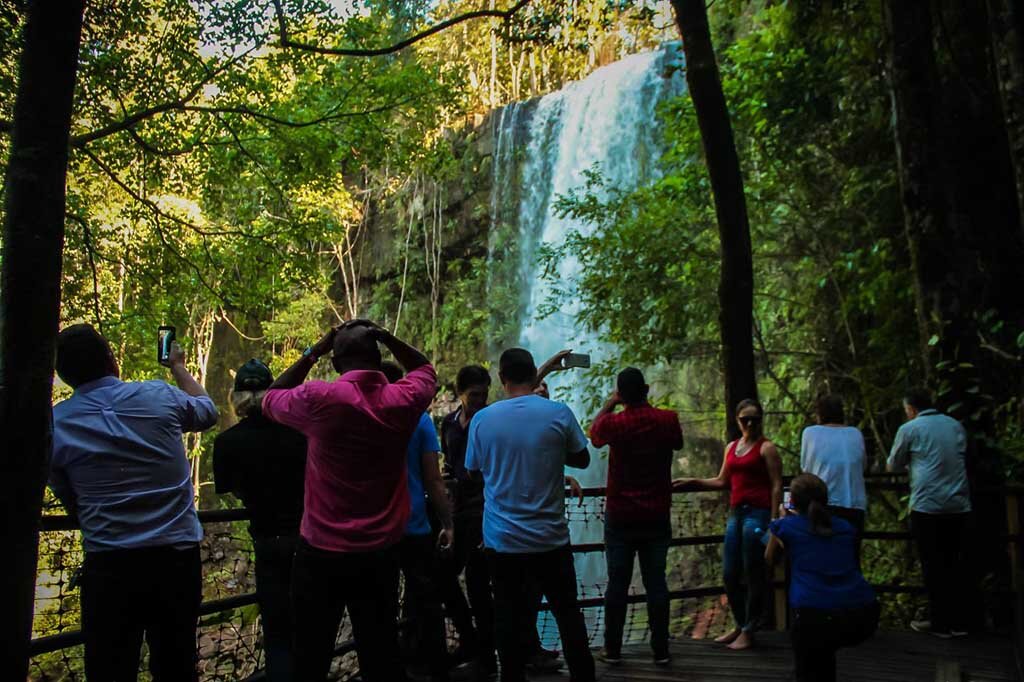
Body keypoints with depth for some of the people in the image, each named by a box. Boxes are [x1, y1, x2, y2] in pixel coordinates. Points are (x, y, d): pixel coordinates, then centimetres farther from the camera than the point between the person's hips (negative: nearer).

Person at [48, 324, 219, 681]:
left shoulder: (54, 426, -2)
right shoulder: (159, 396, -3)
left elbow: (71, 503, 9)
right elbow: (208, 412, 20)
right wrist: (178, 366, 34)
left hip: (108, 566, -1)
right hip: (177, 557, 1)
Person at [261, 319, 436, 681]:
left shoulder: (318, 398, -14)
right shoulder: (403, 400, -6)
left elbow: (270, 398, 7)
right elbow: (424, 368, 17)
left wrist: (312, 352, 5)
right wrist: (385, 337, 6)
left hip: (321, 554, -3)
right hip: (381, 555, 3)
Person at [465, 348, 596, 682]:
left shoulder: (482, 419, -5)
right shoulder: (559, 413, -9)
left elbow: (475, 470, 7)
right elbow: (582, 459, 4)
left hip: (500, 538, 1)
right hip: (549, 536, -1)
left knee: (508, 617, 11)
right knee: (567, 613, 12)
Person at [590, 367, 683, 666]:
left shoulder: (613, 423, -10)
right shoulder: (668, 419, -6)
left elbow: (593, 432, 13)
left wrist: (610, 403, 17)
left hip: (620, 516, -1)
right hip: (657, 517, 1)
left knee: (617, 583, 6)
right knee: (656, 583, 6)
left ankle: (613, 649, 12)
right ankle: (660, 650, 10)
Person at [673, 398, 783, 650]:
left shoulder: (766, 448, -3)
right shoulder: (731, 447, 16)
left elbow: (776, 486, -7)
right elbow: (723, 481, 22)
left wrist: (773, 520, -13)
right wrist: (693, 482, 14)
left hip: (757, 513, -7)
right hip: (736, 513, 7)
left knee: (753, 574, -1)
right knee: (729, 574, 8)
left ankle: (749, 631, 11)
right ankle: (740, 625, 25)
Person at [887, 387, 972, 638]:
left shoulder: (909, 429, -2)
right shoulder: (956, 426, 11)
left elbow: (892, 466, 8)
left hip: (927, 507, -4)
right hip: (959, 506, 5)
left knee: (934, 566, 3)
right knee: (957, 564, 11)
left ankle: (941, 624, 8)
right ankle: (960, 622, 15)